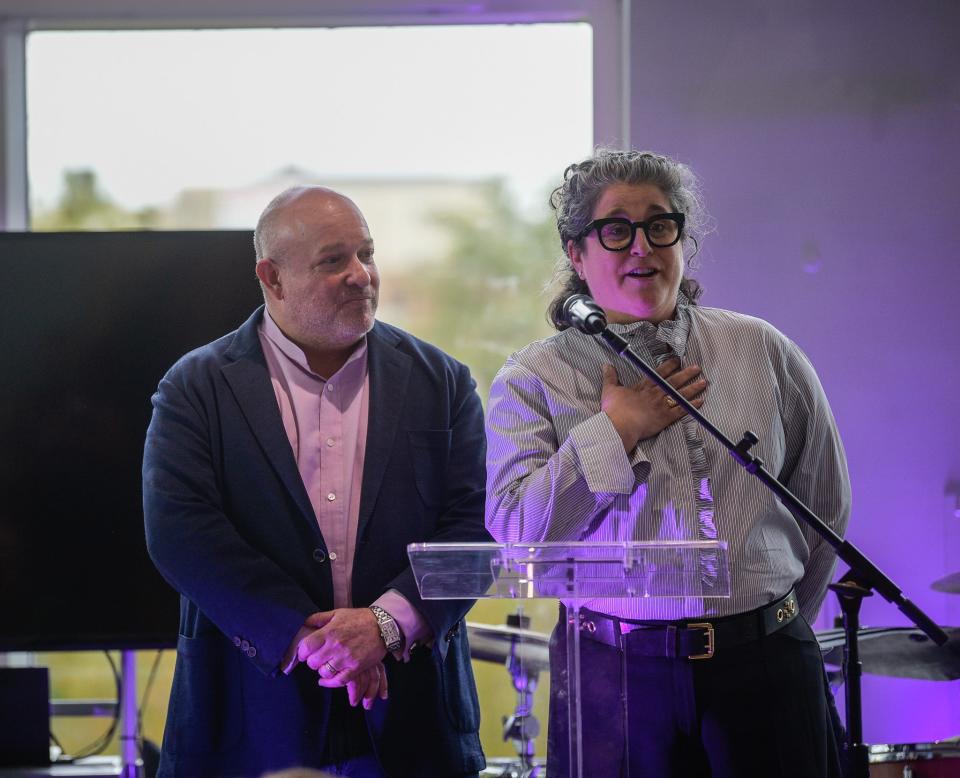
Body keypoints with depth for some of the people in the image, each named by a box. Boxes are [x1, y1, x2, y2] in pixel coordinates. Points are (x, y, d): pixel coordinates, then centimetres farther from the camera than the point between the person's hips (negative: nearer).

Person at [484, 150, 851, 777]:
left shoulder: (760, 351, 8)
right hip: (617, 674, -2)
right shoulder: (534, 379, 3)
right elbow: (514, 529, -10)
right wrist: (617, 432, -10)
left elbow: (825, 501, 15)